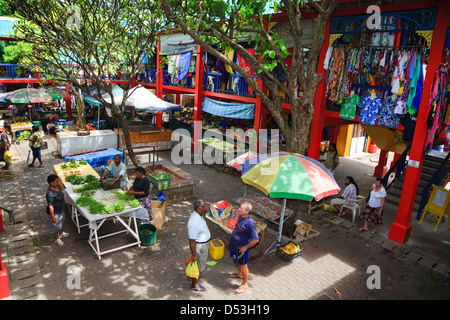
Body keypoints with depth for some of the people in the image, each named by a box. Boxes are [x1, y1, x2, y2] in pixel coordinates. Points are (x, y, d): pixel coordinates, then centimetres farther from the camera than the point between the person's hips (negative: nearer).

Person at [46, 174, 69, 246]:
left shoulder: (57, 187, -7)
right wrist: (53, 217, -27)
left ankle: (61, 233, 56)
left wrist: (63, 209, 21)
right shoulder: (50, 194, -34)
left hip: (61, 210, 9)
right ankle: (57, 239, 38)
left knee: (61, 222, 31)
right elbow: (50, 206, -30)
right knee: (55, 226, 16)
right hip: (55, 213, -9)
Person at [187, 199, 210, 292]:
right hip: (200, 246, -9)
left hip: (204, 243, 9)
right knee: (200, 266, 12)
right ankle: (194, 285, 34)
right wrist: (194, 254, -21)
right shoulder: (194, 222, -36)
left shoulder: (198, 215, -7)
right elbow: (192, 240, -29)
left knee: (198, 263, 30)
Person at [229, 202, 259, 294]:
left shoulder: (250, 223, -33)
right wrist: (232, 236, 14)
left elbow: (255, 240, -29)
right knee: (238, 262, 30)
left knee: (243, 266, 11)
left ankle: (244, 284, 31)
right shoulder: (240, 217, -6)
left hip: (241, 248, -8)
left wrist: (245, 247, -20)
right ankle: (239, 273, 56)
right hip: (234, 245, 8)